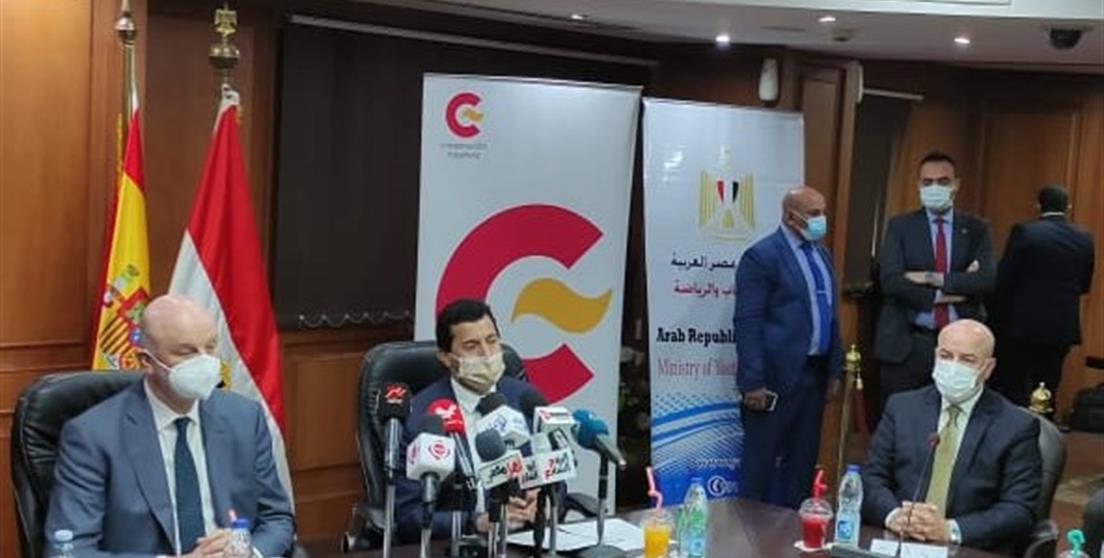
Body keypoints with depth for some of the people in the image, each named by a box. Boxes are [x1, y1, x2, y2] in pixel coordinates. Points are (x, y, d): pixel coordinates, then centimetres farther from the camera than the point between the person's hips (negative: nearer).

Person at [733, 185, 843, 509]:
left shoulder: (822, 255, 15)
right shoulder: (762, 256, -10)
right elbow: (748, 323, -15)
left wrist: (835, 369, 14)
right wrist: (753, 382, -18)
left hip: (815, 373, 8)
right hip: (777, 375, -8)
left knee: (803, 459, 13)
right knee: (762, 461, 1)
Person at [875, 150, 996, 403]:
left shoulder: (976, 229, 8)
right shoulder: (900, 226, 4)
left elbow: (988, 279, -7)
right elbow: (890, 281, -9)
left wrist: (934, 279, -15)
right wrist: (947, 294, -12)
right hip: (906, 344, -1)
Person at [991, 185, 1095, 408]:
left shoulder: (1024, 231, -10)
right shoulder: (1084, 238, 3)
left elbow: (1003, 280, -10)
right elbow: (1084, 285, 11)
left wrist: (997, 318, 1)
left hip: (1023, 324, -4)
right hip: (1063, 327, 4)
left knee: (1009, 390, 5)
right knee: (1046, 392, 10)